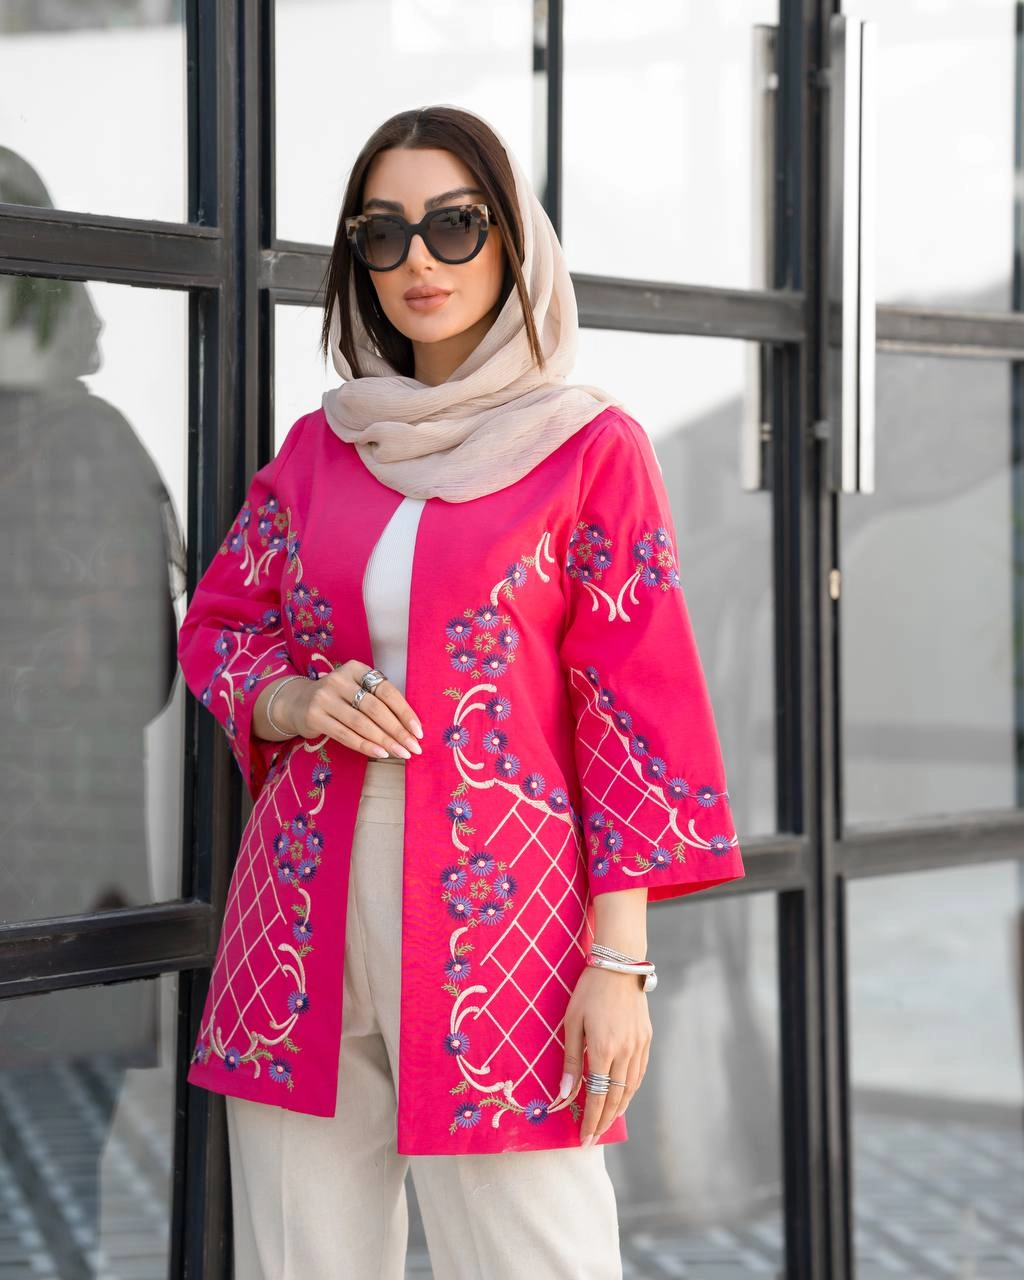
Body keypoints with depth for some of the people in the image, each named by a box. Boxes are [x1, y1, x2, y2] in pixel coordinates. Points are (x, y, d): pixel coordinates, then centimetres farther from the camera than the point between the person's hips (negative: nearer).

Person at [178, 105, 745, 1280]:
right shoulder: (318, 448, 12)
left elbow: (633, 708, -3)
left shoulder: (591, 450, 0)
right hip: (303, 920, 4)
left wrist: (620, 961, -9)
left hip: (497, 918, -4)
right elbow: (216, 629, 19)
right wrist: (293, 703, -5)